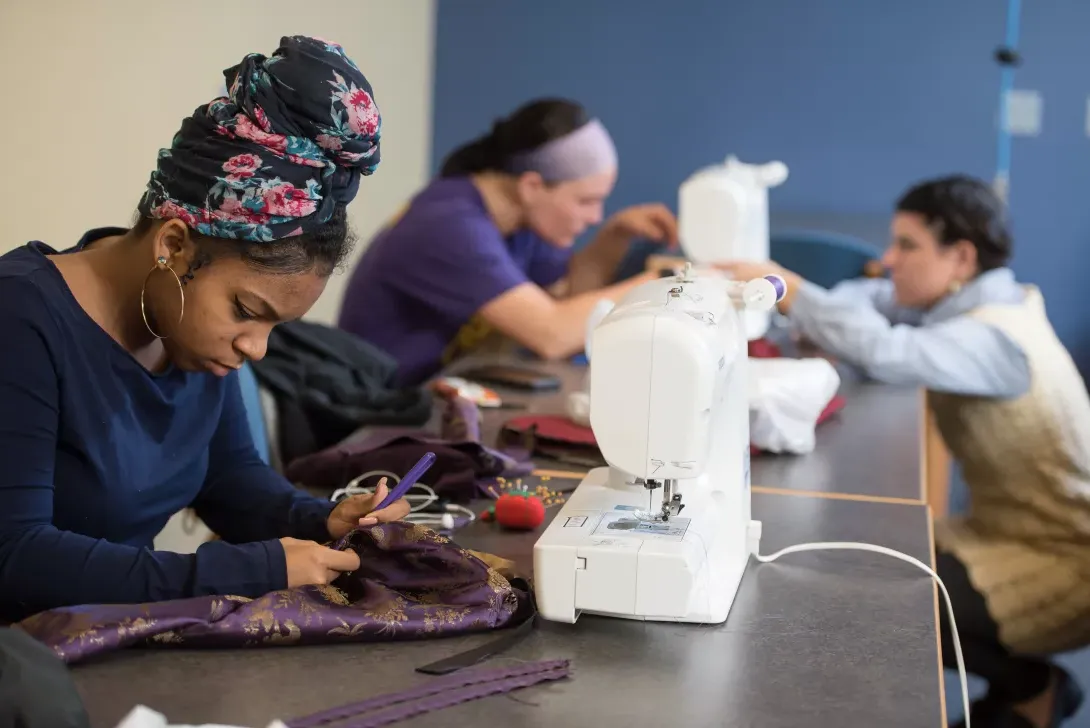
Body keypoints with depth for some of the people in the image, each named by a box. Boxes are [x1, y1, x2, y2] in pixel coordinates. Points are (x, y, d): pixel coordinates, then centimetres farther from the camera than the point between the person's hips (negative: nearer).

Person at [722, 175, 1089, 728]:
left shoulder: (993, 337, -28)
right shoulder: (977, 303, 2)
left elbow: (886, 353, -45)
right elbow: (878, 301, 6)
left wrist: (788, 292, -39)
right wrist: (823, 318, -15)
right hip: (1020, 532, 9)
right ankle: (1021, 680, 20)